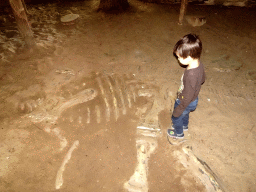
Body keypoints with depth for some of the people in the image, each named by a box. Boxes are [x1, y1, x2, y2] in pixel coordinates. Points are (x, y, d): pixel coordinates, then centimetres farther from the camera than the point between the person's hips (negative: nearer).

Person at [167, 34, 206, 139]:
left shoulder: (191, 75, -43)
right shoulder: (199, 64, -17)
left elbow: (187, 99, -33)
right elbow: (202, 79, 4)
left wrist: (177, 111, -20)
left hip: (186, 103, -7)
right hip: (194, 99, 8)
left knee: (176, 118, 23)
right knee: (185, 114, 36)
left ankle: (179, 133, 51)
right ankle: (184, 125, 65)